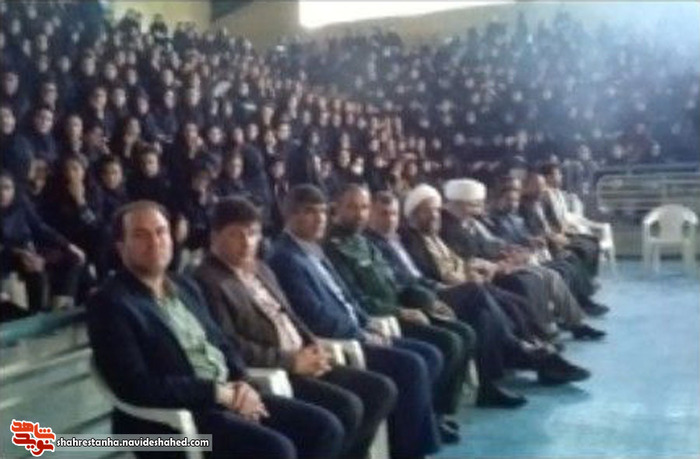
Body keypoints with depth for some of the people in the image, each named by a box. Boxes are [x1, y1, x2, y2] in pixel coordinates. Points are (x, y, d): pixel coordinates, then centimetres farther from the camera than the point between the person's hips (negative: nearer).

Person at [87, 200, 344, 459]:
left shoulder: (185, 287, 16)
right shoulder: (110, 303, -8)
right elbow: (137, 387, -17)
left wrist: (241, 384, -3)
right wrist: (218, 391, -17)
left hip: (228, 398, 8)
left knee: (324, 426, -4)